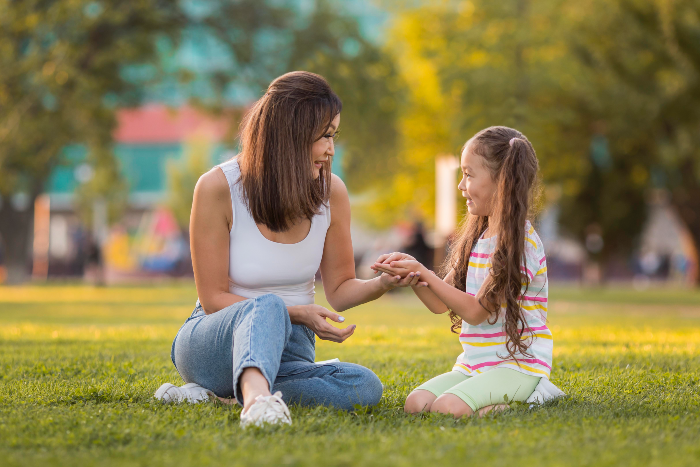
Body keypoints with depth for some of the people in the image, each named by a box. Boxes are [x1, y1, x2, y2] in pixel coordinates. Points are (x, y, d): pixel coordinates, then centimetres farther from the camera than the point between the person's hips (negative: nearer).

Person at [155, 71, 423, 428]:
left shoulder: (331, 192, -1)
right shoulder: (218, 188, -13)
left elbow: (339, 289, 8)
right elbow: (213, 298, -12)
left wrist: (384, 282, -14)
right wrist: (296, 313, -25)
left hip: (286, 351, 4)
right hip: (214, 341, -4)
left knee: (365, 387, -27)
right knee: (267, 307, -38)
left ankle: (219, 394, -25)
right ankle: (256, 398, -66)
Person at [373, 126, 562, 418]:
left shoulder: (521, 242, -14)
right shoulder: (476, 238, 14)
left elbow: (477, 311, -16)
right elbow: (440, 304, 11)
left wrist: (424, 274, -15)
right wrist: (411, 270, -6)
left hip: (518, 364, -8)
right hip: (474, 364, 8)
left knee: (448, 407, -30)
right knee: (416, 402, -16)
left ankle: (526, 398, -8)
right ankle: (497, 400, -1)